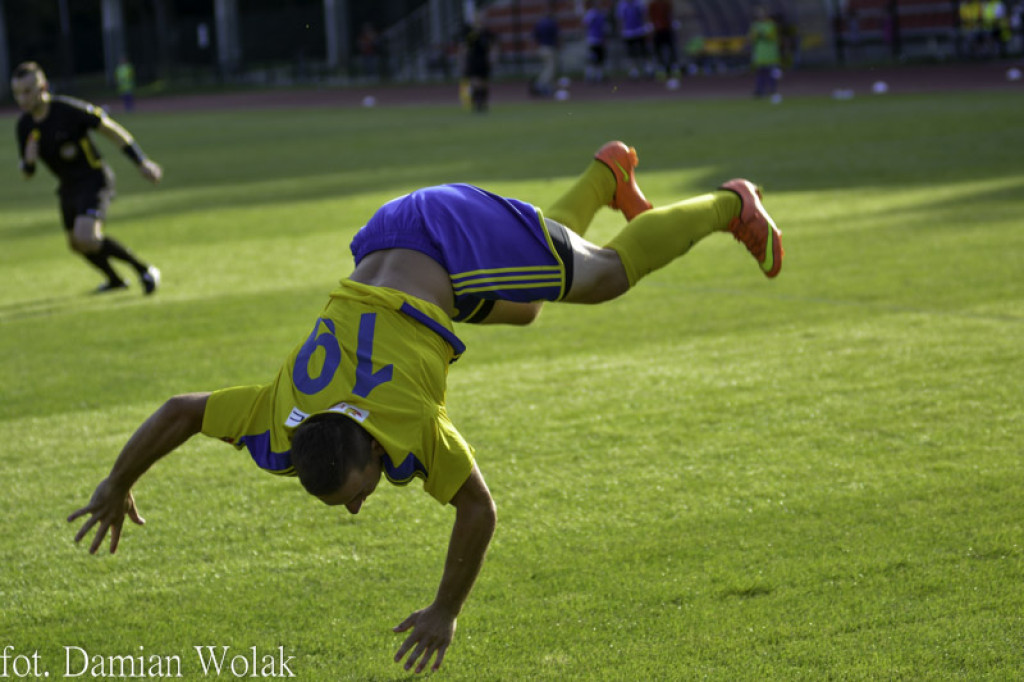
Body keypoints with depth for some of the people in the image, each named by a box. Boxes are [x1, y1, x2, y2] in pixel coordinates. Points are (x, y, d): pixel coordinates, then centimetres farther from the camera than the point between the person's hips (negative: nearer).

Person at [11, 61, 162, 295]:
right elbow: (27, 172, 5)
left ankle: (144, 269, -7)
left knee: (86, 238, -25)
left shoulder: (68, 109, -24)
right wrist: (29, 161, -20)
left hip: (93, 180, -8)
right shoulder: (24, 126, -4)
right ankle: (116, 280, 49)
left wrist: (142, 162, -15)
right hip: (68, 186, 8)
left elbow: (111, 129, -16)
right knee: (77, 244, 21)